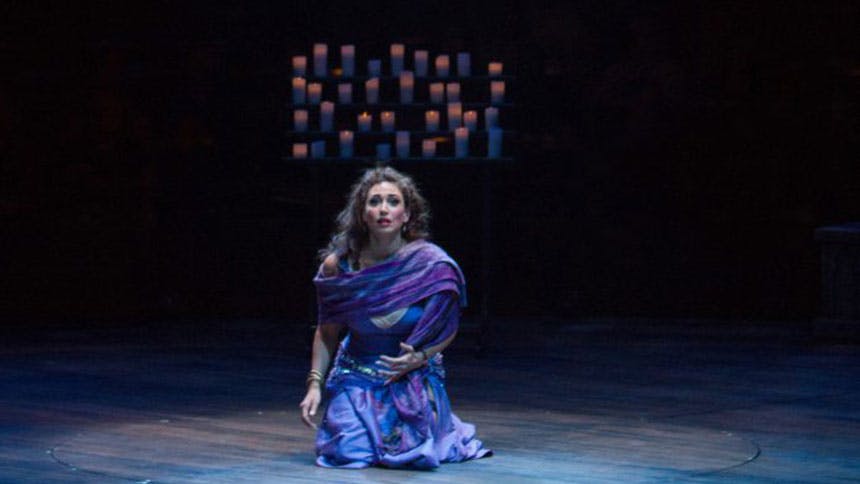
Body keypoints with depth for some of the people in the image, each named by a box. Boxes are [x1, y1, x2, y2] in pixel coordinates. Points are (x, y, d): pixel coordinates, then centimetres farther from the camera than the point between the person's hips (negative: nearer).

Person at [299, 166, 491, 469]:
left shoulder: (433, 265, -15)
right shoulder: (338, 266, -11)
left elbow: (448, 329, -2)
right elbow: (327, 332, 3)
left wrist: (419, 358, -19)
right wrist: (314, 384, -6)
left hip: (415, 377, -1)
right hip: (357, 376, 1)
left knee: (415, 454, -16)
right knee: (348, 451, -15)